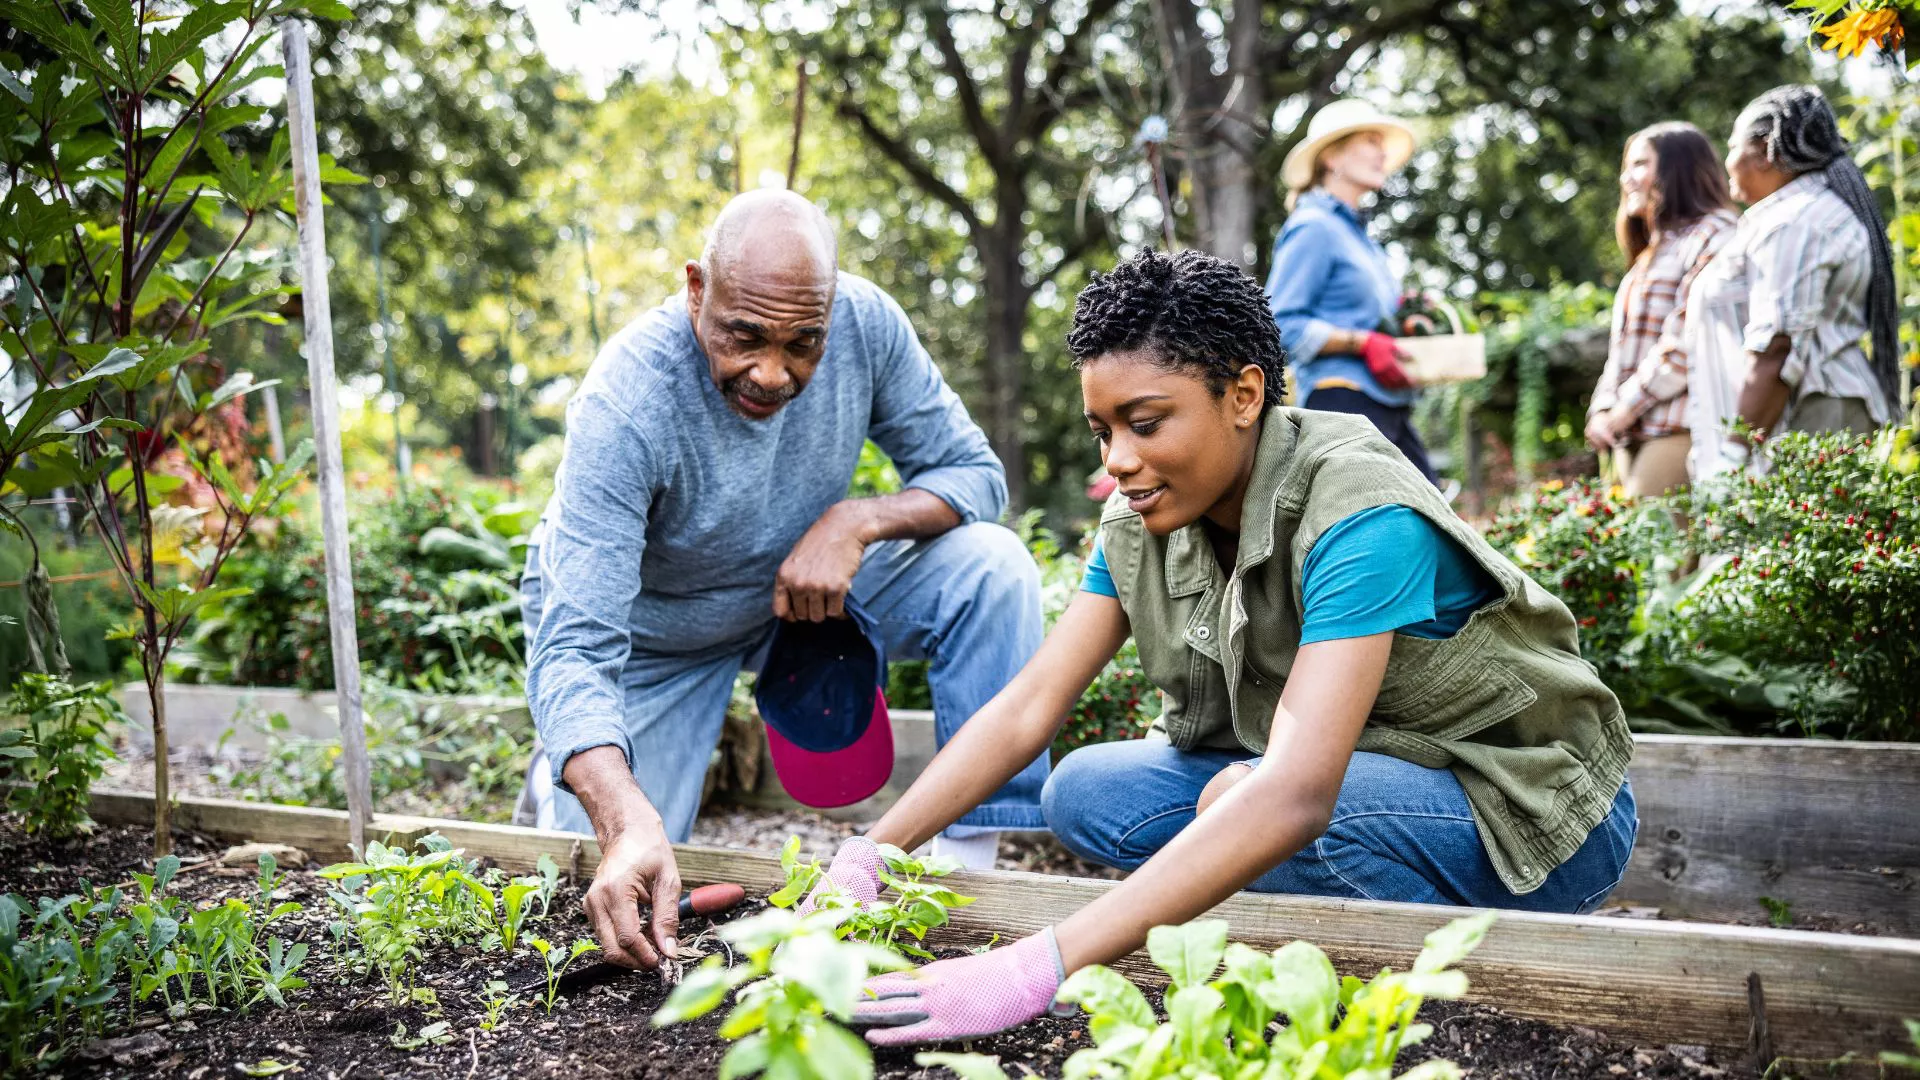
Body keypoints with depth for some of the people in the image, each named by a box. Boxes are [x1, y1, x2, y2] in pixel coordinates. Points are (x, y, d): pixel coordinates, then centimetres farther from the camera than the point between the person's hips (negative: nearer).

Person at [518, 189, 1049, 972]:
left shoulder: (865, 322, -24)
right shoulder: (625, 407, -35)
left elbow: (973, 474, -12)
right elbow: (577, 649, -40)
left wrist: (857, 521, -33)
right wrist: (628, 826, -56)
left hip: (803, 583, 3)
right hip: (646, 629, -3)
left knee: (992, 568, -21)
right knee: (624, 897, -8)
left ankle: (970, 860, -13)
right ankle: (557, 771, 26)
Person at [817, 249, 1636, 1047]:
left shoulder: (1360, 519, -31)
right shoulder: (1141, 522, -7)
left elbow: (1294, 796, -43)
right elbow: (1027, 707, -10)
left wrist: (1037, 968, -50)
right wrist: (864, 859, -24)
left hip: (1528, 810, -7)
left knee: (1244, 802, -33)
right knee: (1085, 792, -9)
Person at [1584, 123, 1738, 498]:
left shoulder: (1712, 234, -2)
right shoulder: (1653, 253, 27)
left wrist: (1628, 406, -12)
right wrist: (1603, 409, 5)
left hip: (1677, 431, -8)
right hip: (1631, 437, 8)